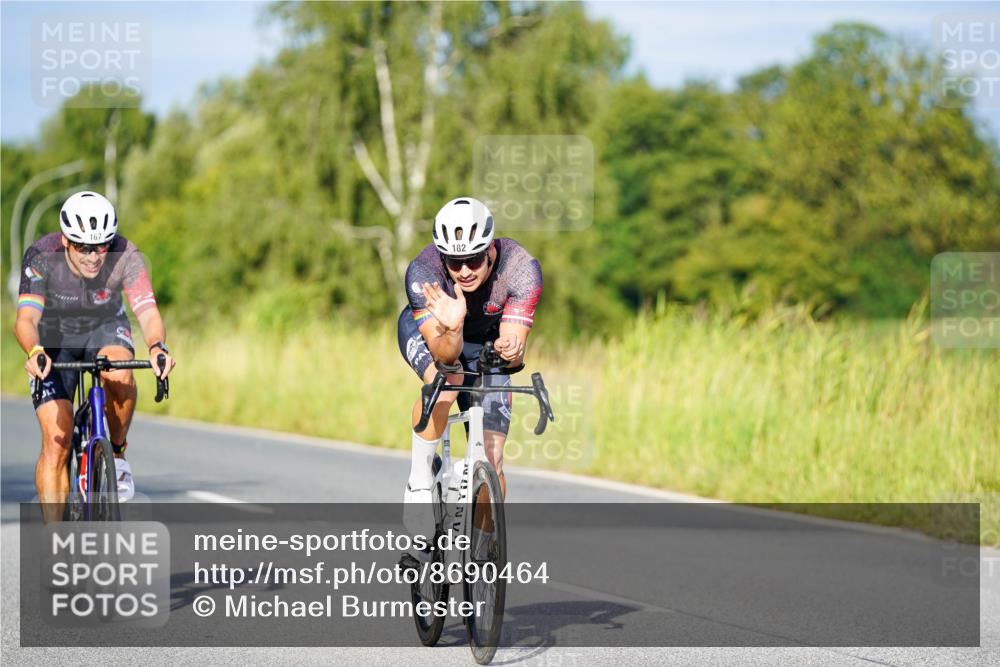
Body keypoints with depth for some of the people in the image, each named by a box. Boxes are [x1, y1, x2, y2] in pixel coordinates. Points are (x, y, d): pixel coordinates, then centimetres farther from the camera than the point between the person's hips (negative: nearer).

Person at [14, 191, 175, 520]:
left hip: (105, 328, 1)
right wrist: (34, 352, -62)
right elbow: (26, 318, -41)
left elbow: (147, 311, -37)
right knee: (56, 441, -13)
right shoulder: (41, 256, -31)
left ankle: (117, 453, -8)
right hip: (54, 337, -1)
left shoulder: (125, 255, -28)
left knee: (118, 372, -35)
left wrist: (157, 347, -59)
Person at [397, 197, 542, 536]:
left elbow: (516, 348, -36)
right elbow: (444, 352, -42)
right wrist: (452, 329, -63)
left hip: (485, 343, 2)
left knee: (491, 462, -8)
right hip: (426, 331, -2)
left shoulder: (521, 269, -33)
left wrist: (511, 350, -59)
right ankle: (419, 481, -20)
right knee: (446, 380, -37)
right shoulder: (422, 272, -36)